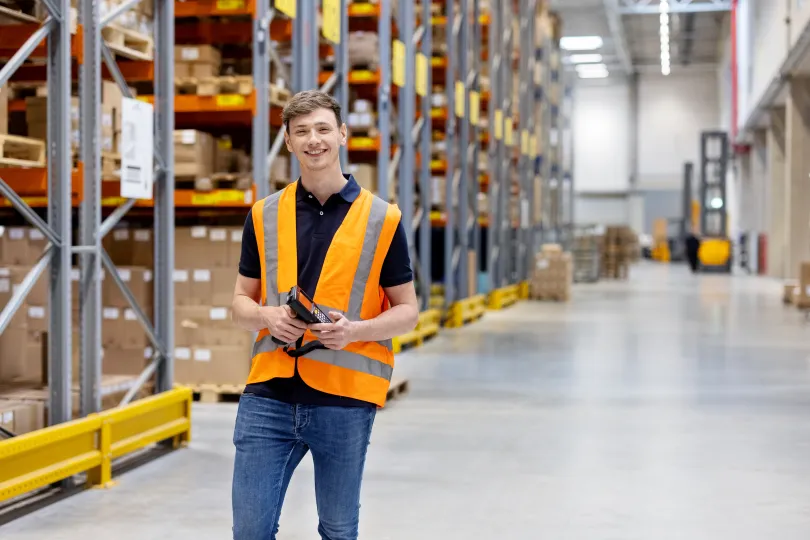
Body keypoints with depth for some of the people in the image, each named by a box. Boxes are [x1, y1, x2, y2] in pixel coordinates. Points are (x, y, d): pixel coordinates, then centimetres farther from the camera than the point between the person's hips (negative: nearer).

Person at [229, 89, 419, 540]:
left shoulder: (382, 218, 0)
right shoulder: (265, 215, 8)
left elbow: (407, 311, 3)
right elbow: (242, 302, 13)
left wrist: (354, 329, -16)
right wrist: (269, 317, -10)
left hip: (345, 400, -2)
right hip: (268, 394, 2)